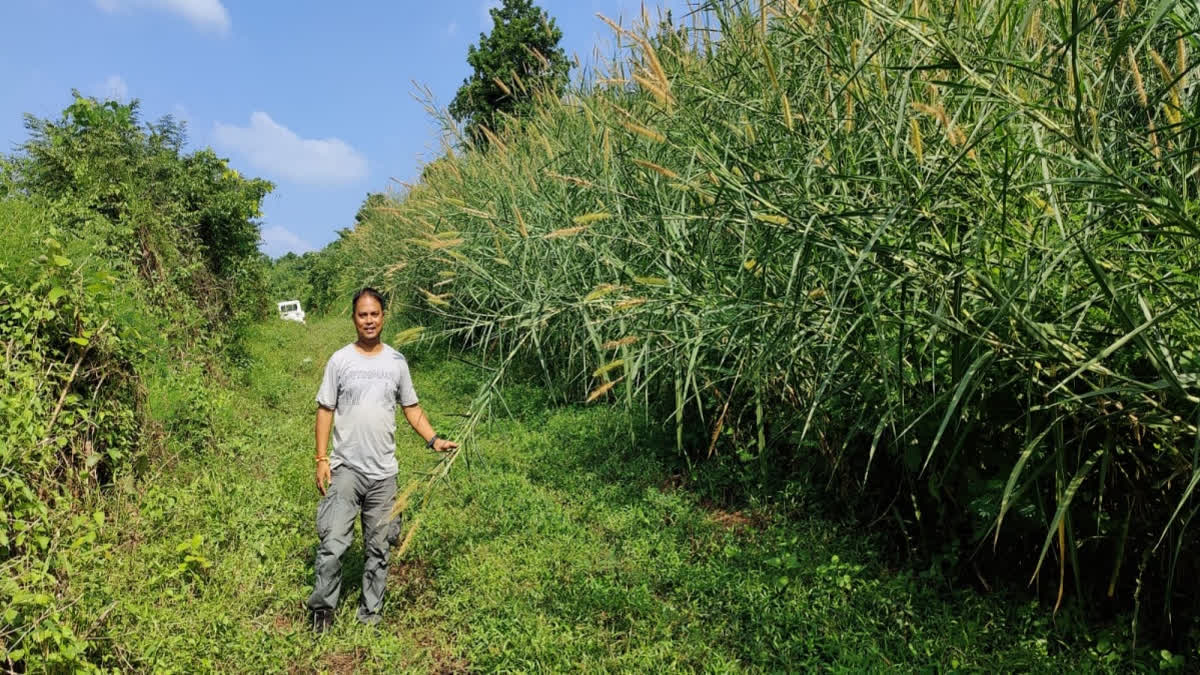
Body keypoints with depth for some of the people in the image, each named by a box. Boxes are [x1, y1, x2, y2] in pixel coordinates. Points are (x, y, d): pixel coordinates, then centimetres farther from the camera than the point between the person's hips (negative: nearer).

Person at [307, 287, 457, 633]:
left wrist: (434, 440, -4)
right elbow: (325, 410, 1)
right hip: (345, 469, -2)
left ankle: (370, 614, 25)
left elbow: (411, 408, 10)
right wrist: (321, 458, -5)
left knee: (377, 548, 11)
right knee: (333, 543, -4)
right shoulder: (340, 360, -2)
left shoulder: (396, 362, 3)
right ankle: (322, 607, 18)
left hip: (383, 473, 2)